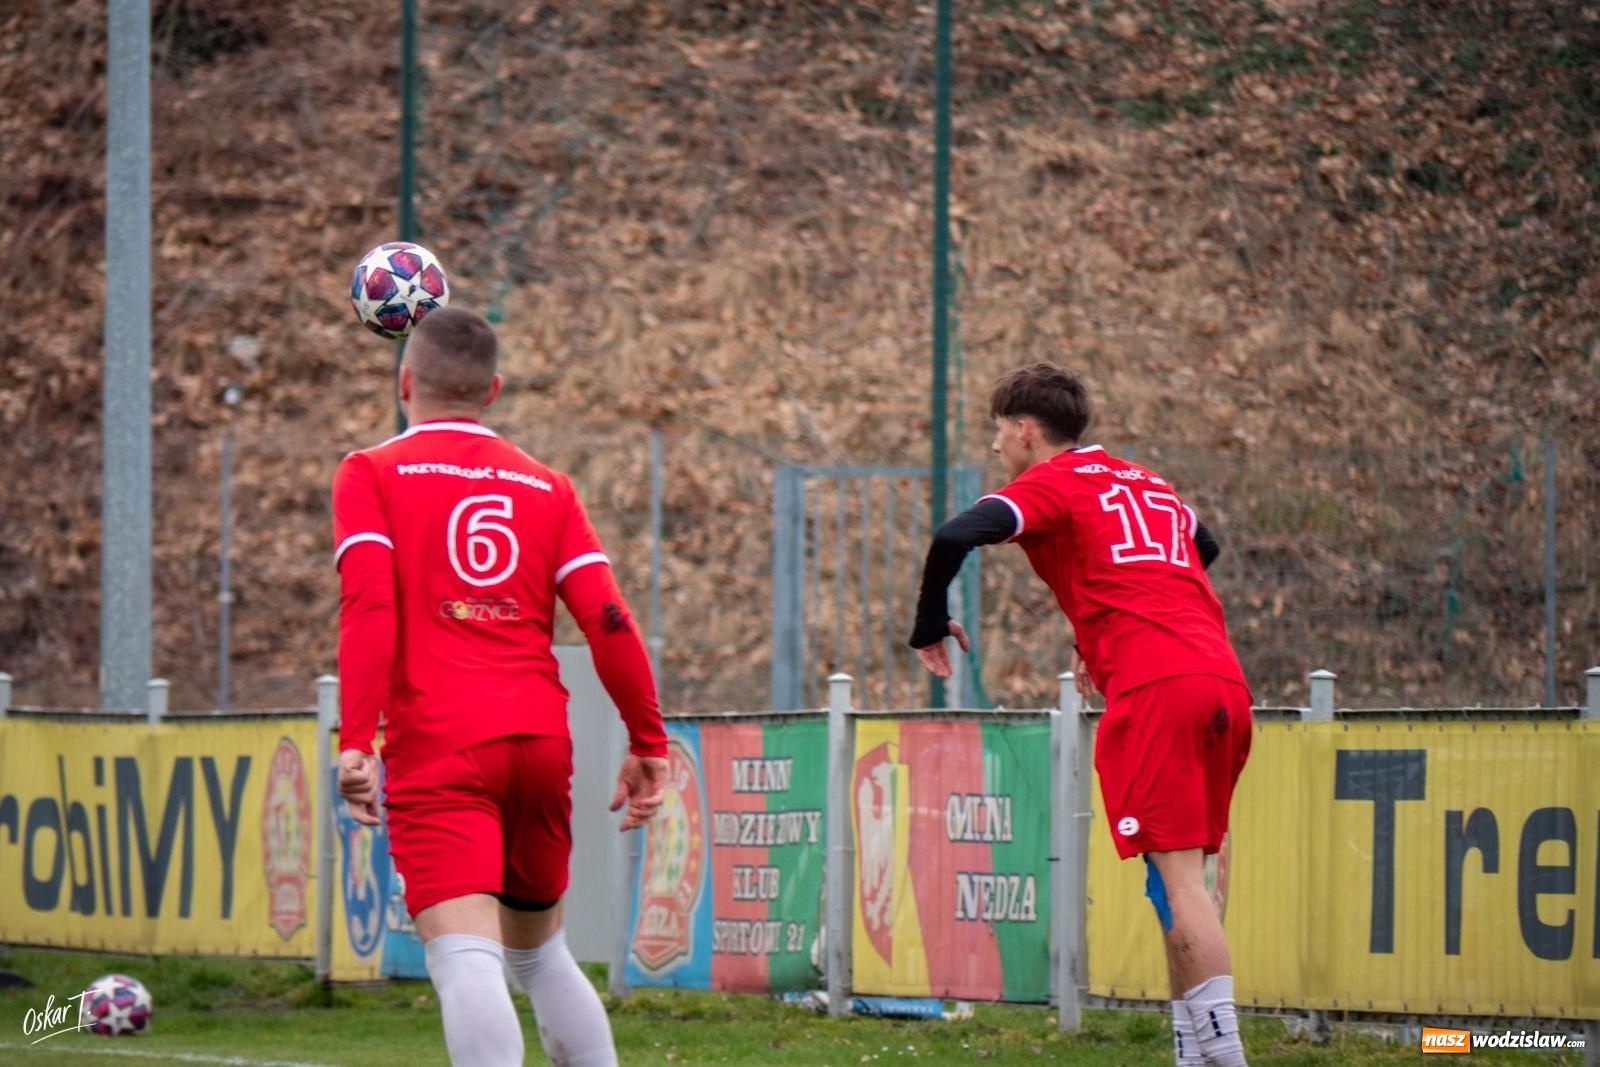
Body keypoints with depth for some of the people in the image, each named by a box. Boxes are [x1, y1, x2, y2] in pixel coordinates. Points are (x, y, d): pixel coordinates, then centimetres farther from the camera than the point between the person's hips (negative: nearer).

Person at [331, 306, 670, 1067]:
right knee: (540, 952, 22)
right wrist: (648, 742, 11)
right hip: (541, 742, 4)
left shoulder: (371, 475, 5)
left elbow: (369, 603, -10)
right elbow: (607, 620, 6)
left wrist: (356, 740, -15)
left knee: (466, 958, -15)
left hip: (436, 749, -4)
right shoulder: (547, 488, 15)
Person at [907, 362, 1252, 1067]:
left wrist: (930, 627, 3)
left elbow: (955, 537, -13)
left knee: (1178, 875, -12)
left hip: (1153, 690, -7)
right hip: (1223, 682, 7)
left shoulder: (1050, 483, 4)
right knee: (1180, 879, 12)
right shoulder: (1146, 483, 26)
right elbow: (1204, 551, 44)